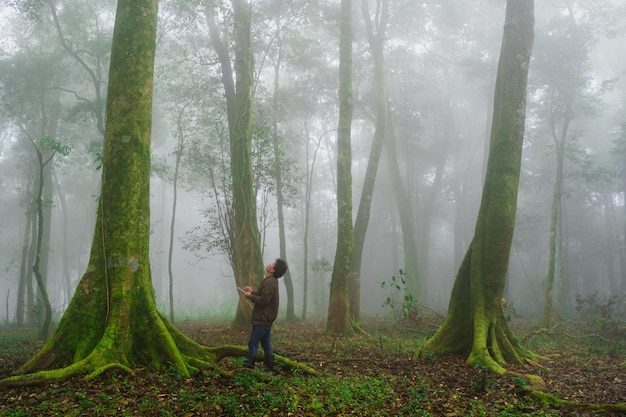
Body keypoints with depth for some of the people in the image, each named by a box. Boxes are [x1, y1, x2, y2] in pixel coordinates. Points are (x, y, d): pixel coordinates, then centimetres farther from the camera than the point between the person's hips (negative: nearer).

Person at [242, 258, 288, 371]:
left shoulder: (269, 282, -20)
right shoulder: (272, 281, 13)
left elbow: (263, 300, -25)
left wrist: (250, 296, -13)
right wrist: (252, 292, 13)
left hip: (262, 319, -10)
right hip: (266, 319, 10)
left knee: (253, 343, -5)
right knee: (266, 344, 14)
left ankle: (249, 365, -1)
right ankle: (269, 367, 18)